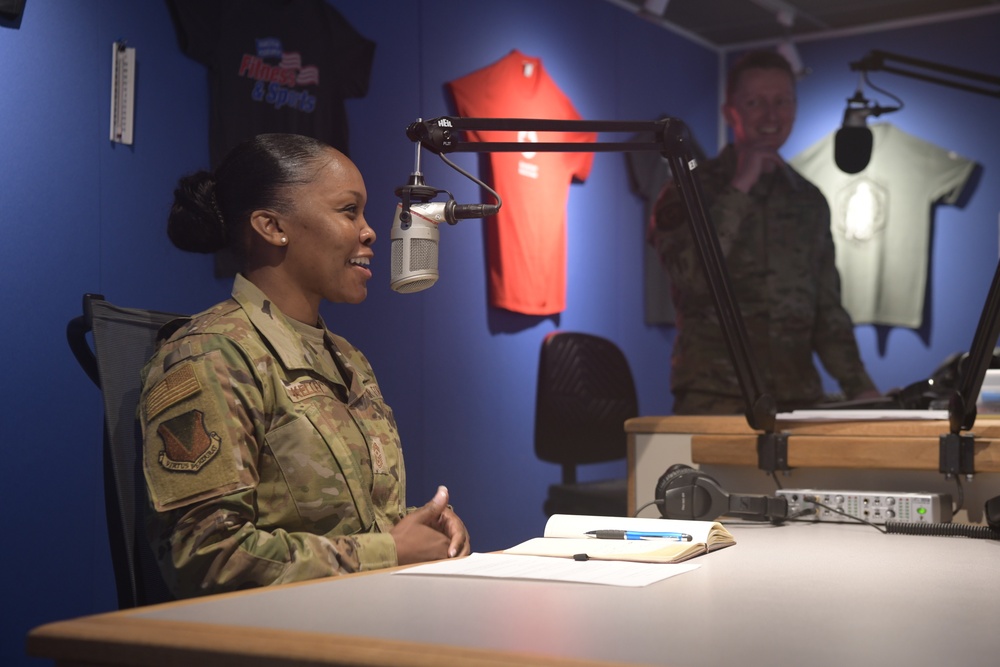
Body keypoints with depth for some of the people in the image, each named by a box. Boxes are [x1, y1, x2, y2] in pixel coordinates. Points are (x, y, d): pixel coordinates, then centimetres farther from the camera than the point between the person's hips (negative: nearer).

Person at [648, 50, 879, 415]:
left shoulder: (810, 202, 16)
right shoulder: (689, 190, 3)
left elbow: (827, 312, 18)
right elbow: (691, 274, -15)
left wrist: (859, 387, 6)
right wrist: (739, 189, -11)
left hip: (798, 398, 4)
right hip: (715, 398, -4)